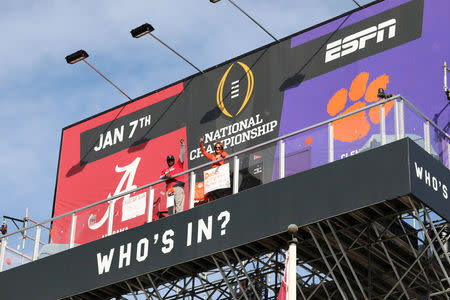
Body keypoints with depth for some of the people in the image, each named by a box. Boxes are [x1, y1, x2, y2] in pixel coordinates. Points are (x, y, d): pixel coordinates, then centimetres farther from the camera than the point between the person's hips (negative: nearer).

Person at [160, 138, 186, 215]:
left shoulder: (178, 165, 19)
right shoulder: (165, 170, 28)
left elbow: (182, 155, 11)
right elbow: (161, 178, 14)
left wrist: (182, 144, 3)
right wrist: (166, 176, -8)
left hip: (178, 186, -4)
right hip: (169, 189, 4)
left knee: (179, 203, -17)